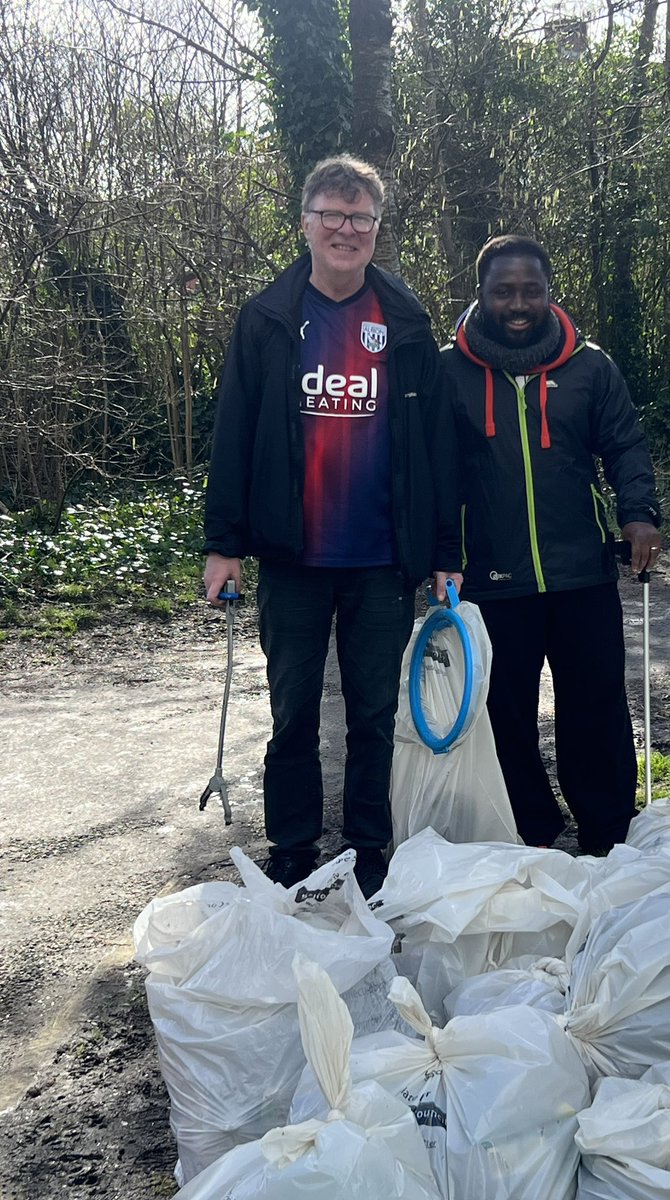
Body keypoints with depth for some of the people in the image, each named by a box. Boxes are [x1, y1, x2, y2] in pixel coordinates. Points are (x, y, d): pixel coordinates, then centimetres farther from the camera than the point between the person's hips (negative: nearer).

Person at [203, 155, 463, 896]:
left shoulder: (407, 324, 5)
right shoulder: (266, 319, 2)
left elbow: (436, 442, 4)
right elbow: (233, 435, 0)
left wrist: (445, 552, 0)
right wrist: (224, 542, -6)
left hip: (384, 559, 1)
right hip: (293, 557, 0)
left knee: (374, 715, 10)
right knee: (293, 714, 9)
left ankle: (368, 855, 25)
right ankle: (290, 855, 25)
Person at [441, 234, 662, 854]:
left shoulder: (589, 365, 5)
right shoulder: (449, 370, 2)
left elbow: (624, 446, 8)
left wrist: (640, 513, -9)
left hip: (584, 573, 1)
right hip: (492, 578, 0)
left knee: (597, 708, 6)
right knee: (509, 714, 8)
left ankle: (608, 842, 22)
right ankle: (532, 840, 25)